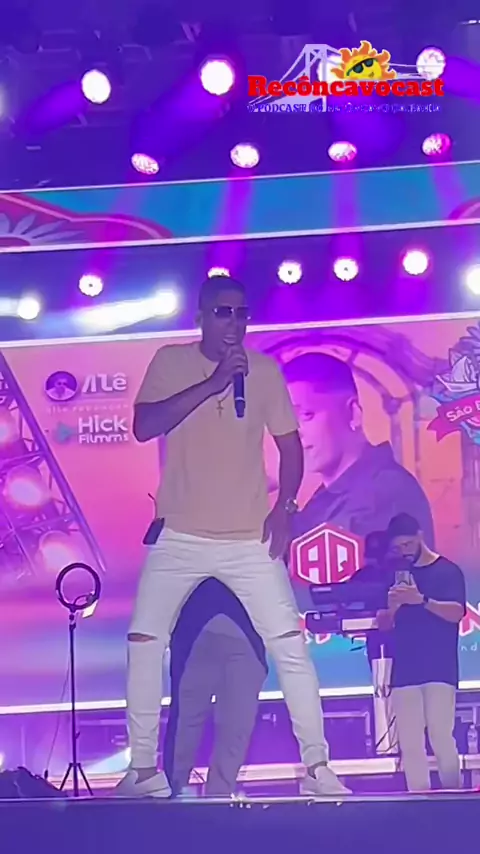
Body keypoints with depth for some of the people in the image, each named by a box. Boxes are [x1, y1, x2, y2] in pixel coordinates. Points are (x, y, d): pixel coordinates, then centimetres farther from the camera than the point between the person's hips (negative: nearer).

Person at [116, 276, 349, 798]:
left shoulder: (265, 370, 2)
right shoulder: (171, 361, -1)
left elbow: (290, 443, 9)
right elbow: (143, 427, -16)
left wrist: (285, 507, -7)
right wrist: (212, 383, -23)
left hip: (250, 539, 0)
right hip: (179, 538, 0)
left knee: (289, 643, -7)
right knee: (144, 642, -4)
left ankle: (317, 766, 2)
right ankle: (144, 770, 7)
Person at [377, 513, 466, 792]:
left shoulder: (447, 571, 1)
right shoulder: (396, 576, 15)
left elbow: (456, 613, -12)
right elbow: (384, 624, 13)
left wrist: (421, 600, -26)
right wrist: (393, 606, -9)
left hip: (439, 669, -5)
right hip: (404, 670, 5)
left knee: (441, 735, -13)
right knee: (410, 743, 1)